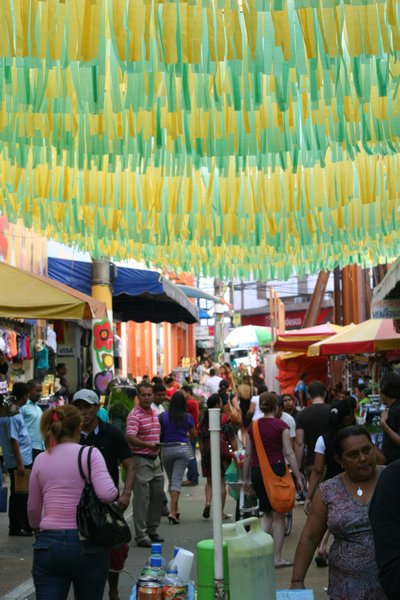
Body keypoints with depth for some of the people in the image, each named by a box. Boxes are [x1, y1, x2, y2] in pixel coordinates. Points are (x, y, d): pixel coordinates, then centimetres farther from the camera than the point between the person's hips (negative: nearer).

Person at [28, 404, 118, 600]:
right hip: (86, 543, -2)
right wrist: (116, 491, 4)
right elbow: (107, 494, -19)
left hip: (48, 544, 2)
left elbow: (33, 508, 16)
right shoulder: (90, 453, -5)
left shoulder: (41, 459, 6)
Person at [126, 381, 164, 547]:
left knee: (158, 496, 14)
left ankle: (152, 530, 28)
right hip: (141, 460, -8)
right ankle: (141, 535, 4)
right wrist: (148, 445, -40)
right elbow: (130, 438, -27)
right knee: (141, 499, -4)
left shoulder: (155, 413, 13)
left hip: (155, 459, 8)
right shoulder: (134, 415, -14)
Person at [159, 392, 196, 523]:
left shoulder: (162, 416, -3)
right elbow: (193, 435, 9)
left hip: (166, 449, 1)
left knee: (171, 480, 16)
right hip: (182, 448, -1)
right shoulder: (188, 417, -1)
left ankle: (176, 509, 25)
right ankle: (173, 511, -15)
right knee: (177, 480, -4)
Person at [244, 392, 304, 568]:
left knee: (267, 513, 19)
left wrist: (246, 479, 15)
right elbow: (289, 453, -9)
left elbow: (248, 455, 7)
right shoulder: (281, 426, -7)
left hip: (257, 471, 4)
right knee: (278, 515, 8)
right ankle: (277, 558, 13)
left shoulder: (252, 426, 4)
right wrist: (298, 477, -5)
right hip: (276, 469, -4)